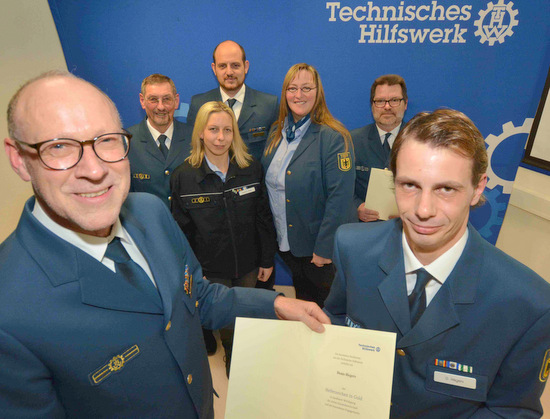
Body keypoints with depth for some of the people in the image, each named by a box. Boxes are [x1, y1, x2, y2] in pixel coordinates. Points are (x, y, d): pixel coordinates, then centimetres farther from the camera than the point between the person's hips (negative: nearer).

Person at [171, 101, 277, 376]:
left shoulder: (252, 169, -6)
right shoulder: (183, 177, -10)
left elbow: (264, 217, 0)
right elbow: (182, 231, -4)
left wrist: (267, 260, 2)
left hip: (248, 265, 2)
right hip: (211, 270, -1)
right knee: (225, 325, 14)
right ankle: (232, 364, 46)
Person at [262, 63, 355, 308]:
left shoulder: (333, 138, -17)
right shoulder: (276, 133, 4)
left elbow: (340, 198, -21)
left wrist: (324, 248, -20)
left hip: (318, 248, -6)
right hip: (285, 242, 6)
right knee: (300, 308, 25)